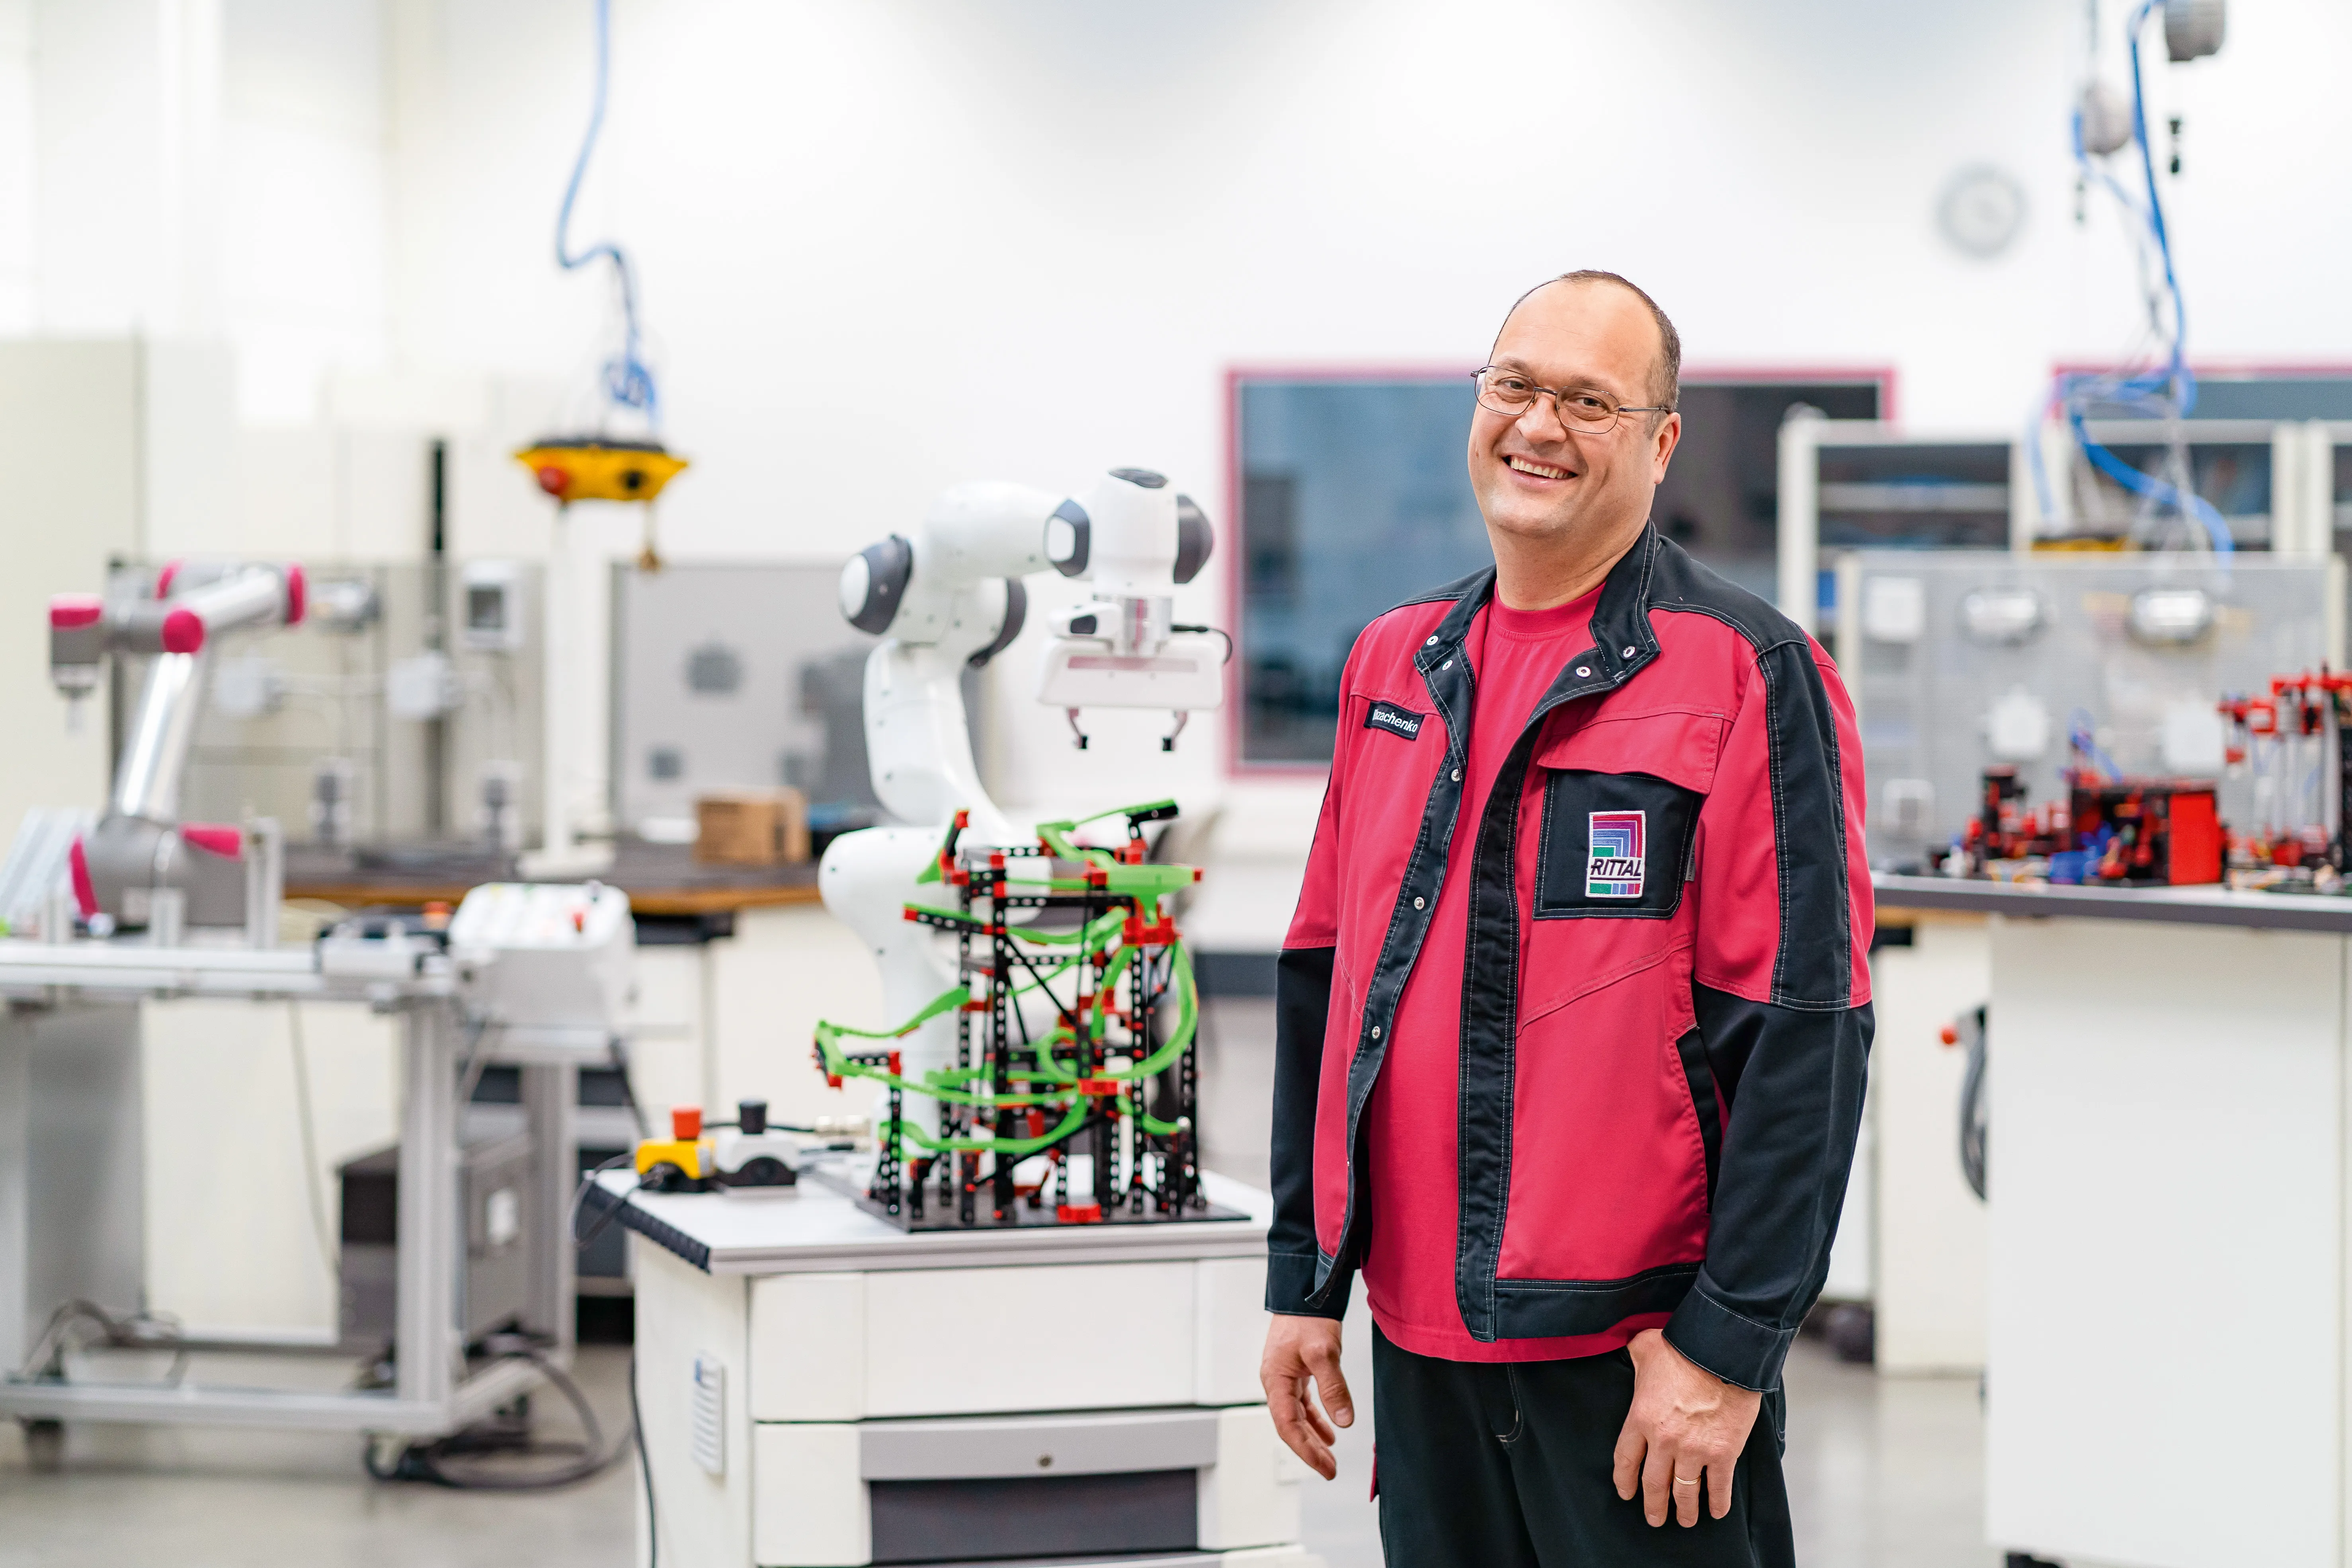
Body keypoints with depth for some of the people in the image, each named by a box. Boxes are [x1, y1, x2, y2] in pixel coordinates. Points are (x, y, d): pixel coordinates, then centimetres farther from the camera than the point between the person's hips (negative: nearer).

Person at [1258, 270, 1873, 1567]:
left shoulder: (1747, 674, -7)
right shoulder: (1395, 665, 11)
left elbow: (1802, 1041, -12)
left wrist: (1728, 1347, -15)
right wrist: (1305, 1280, 12)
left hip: (1636, 1350, -5)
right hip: (1420, 1342, 6)